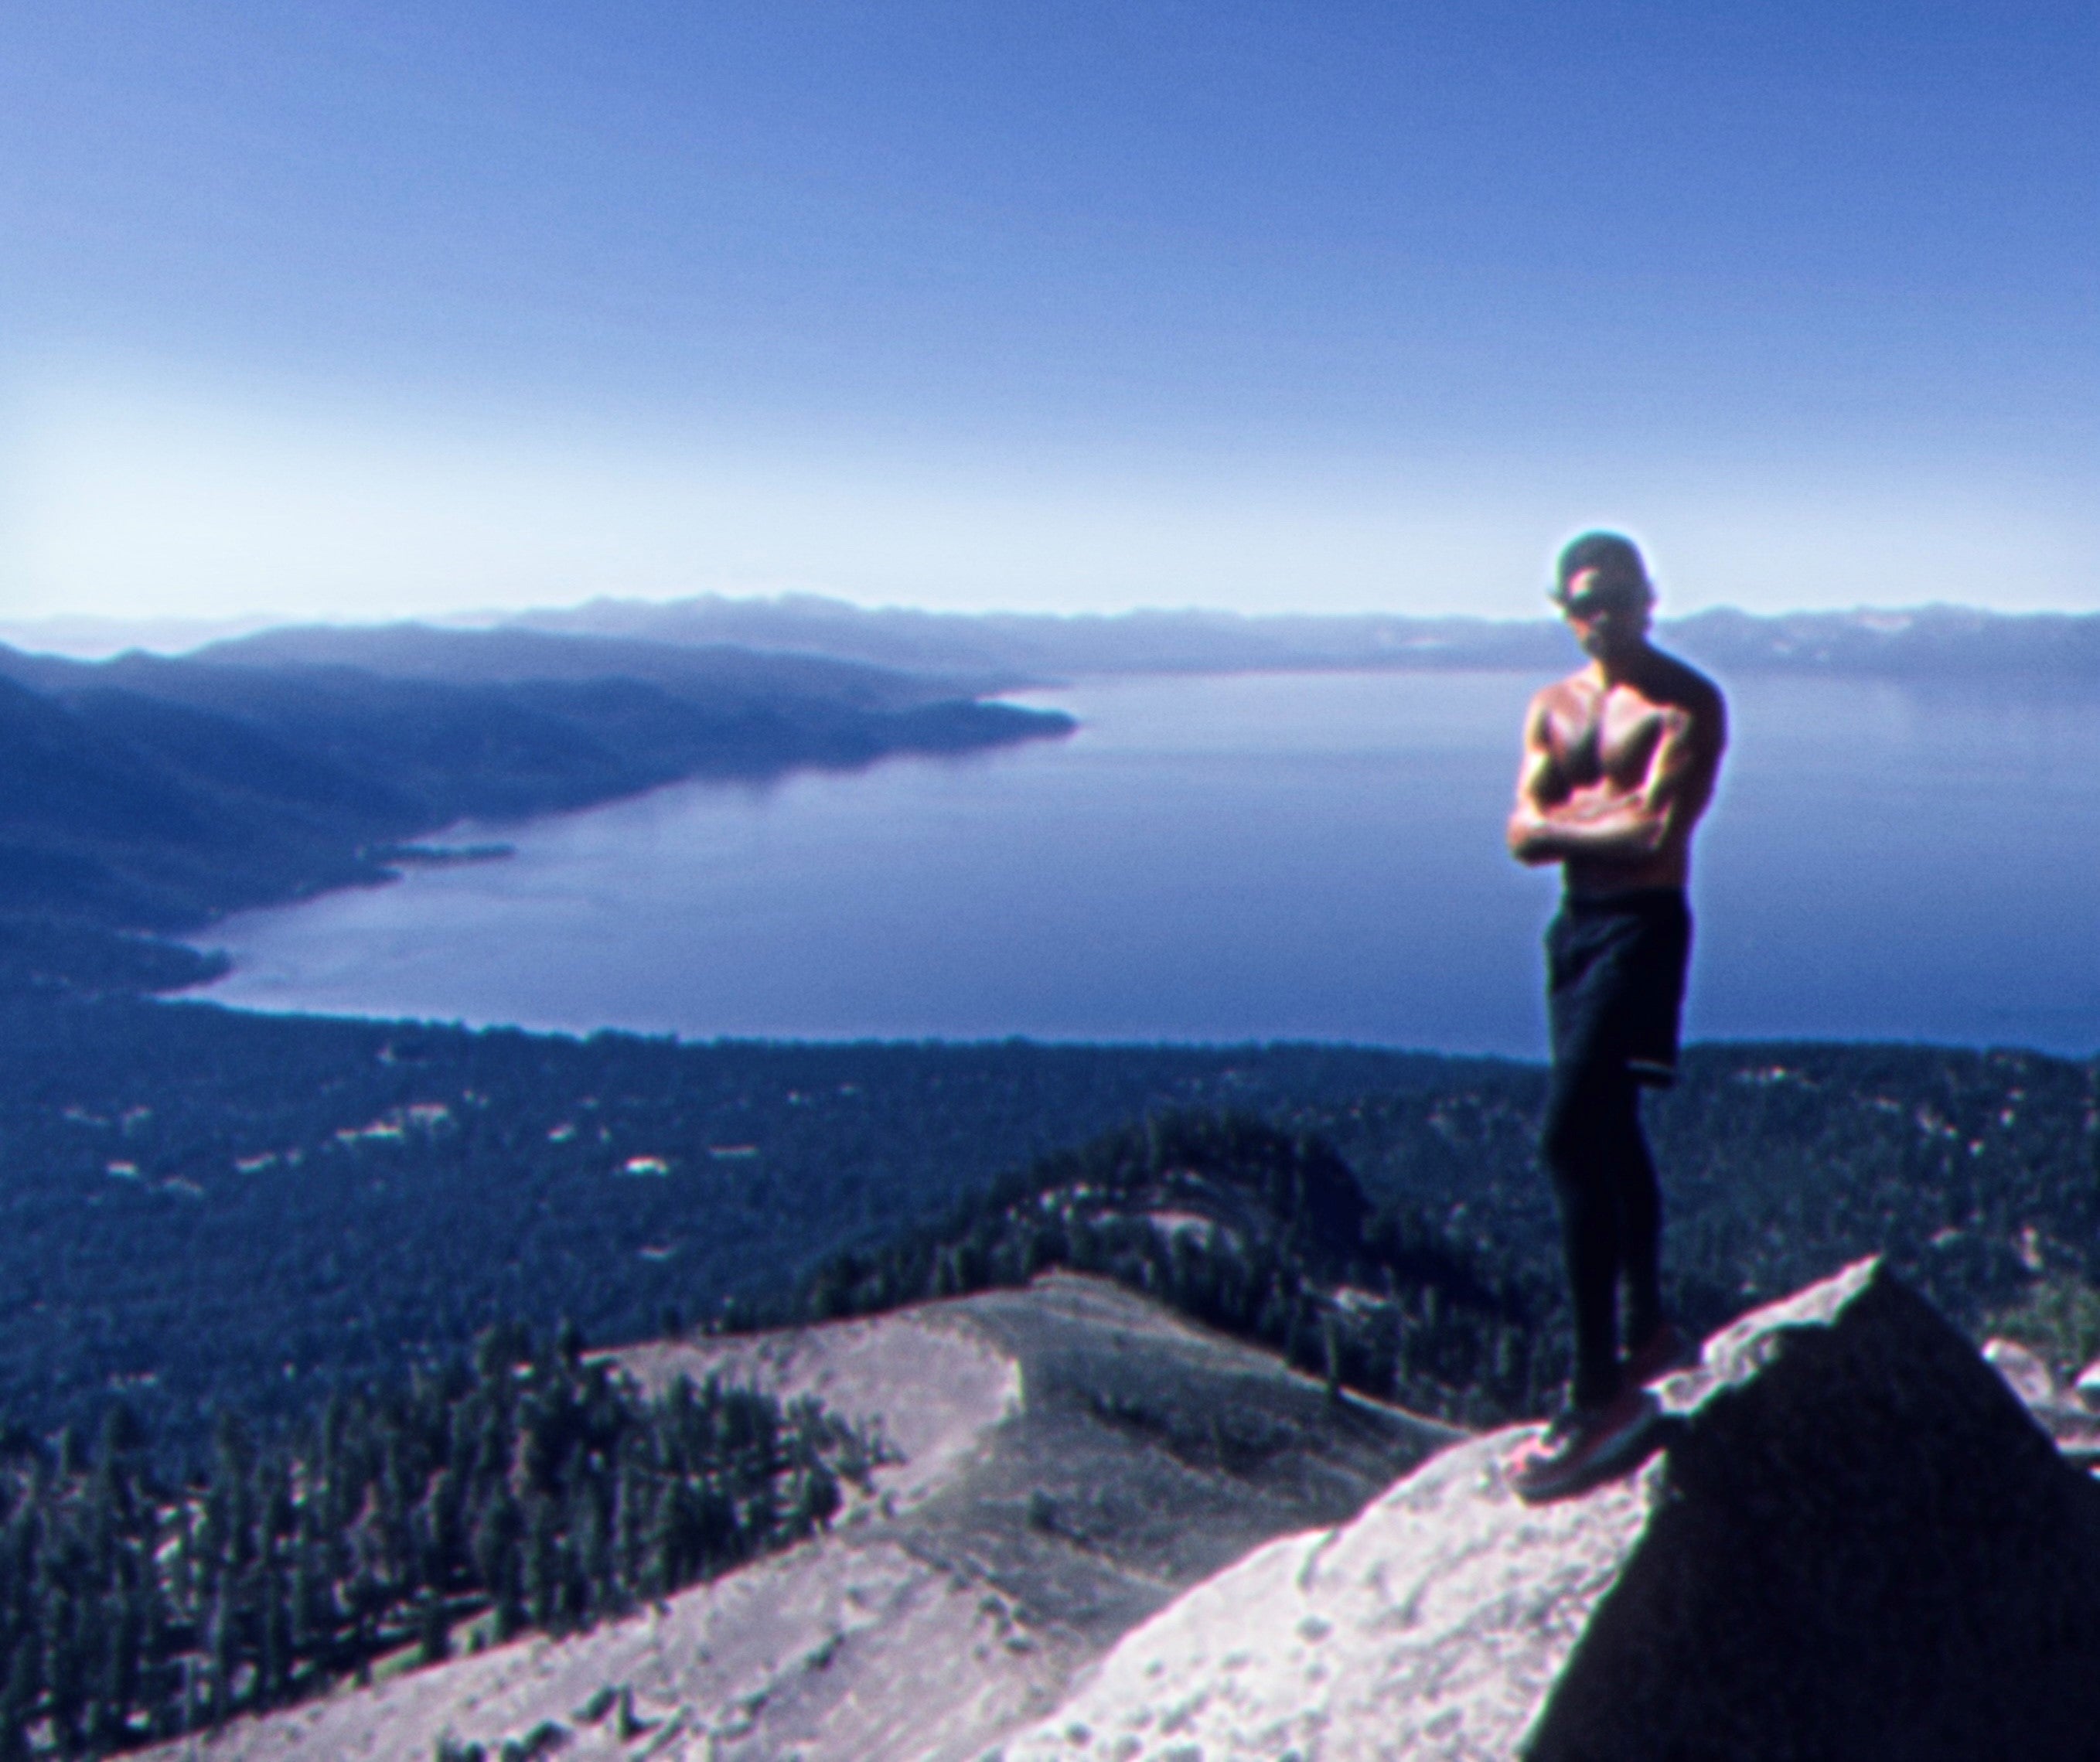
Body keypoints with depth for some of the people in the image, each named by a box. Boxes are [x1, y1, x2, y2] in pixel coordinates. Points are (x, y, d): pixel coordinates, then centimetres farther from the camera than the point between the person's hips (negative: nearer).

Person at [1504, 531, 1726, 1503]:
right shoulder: (1553, 706, 13)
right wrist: (1610, 816, -13)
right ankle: (1648, 1330, 36)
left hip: (1642, 927, -8)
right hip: (1574, 925, 8)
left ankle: (1599, 1394, -14)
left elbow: (1659, 831, -18)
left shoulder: (1686, 703, -7)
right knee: (1608, 1133, 18)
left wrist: (1570, 817, -6)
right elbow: (1524, 834, 3)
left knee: (1570, 1138, -17)